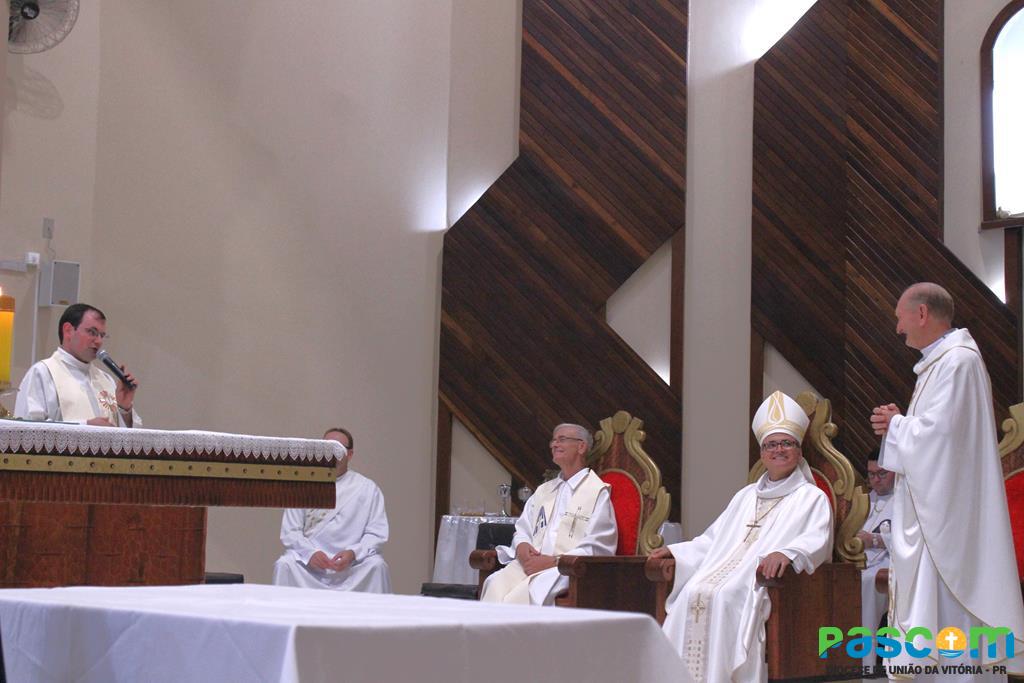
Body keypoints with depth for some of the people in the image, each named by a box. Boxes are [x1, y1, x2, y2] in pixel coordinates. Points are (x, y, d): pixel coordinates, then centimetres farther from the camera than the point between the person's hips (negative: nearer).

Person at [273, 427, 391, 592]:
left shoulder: (367, 488, 8)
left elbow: (376, 533, 2)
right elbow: (290, 532, 5)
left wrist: (353, 553, -17)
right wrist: (310, 553, -16)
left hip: (352, 565, -1)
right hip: (309, 564, 1)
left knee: (376, 566, -29)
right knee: (284, 565, -28)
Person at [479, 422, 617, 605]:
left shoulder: (598, 492, 4)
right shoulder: (543, 490, 26)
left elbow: (598, 548, -5)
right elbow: (522, 529, 25)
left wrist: (554, 561, -13)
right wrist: (522, 546, -1)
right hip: (531, 562, 6)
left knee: (528, 592, -36)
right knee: (496, 584, -27)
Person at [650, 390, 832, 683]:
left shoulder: (812, 498, 7)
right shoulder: (746, 495, 28)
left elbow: (816, 541, -11)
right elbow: (714, 539, 29)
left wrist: (786, 553, -32)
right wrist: (675, 551, 15)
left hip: (765, 582, -6)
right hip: (724, 568, 6)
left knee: (724, 596, -33)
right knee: (692, 593, -24)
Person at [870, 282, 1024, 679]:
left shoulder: (957, 361, -15)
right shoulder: (940, 360, 17)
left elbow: (939, 430, -22)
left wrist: (895, 426, -6)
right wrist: (900, 421, 6)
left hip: (946, 509, -10)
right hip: (930, 508, 10)